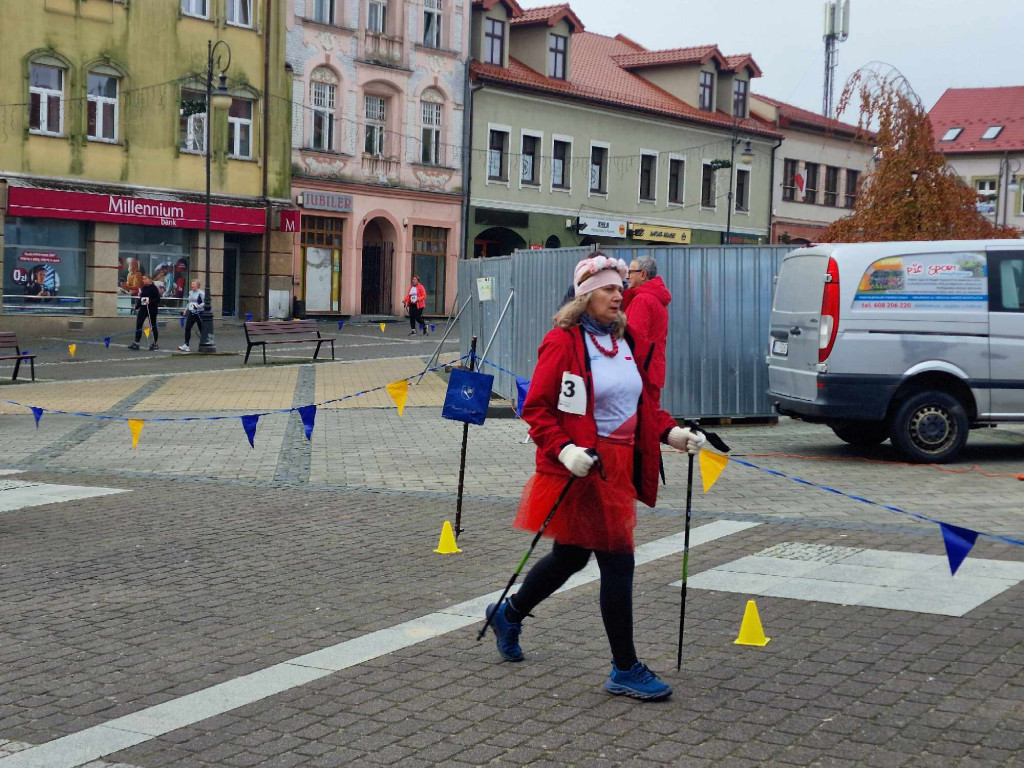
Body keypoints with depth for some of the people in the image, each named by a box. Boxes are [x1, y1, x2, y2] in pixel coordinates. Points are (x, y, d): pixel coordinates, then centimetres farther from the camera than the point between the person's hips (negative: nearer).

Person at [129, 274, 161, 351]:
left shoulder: (153, 288, -9)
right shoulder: (143, 288, 11)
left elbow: (158, 299, -14)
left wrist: (150, 302, -26)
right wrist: (137, 307, 16)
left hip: (151, 309, -7)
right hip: (143, 309, 7)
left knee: (153, 326, 3)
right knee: (138, 325, -3)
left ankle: (155, 344, 14)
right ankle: (136, 343, -3)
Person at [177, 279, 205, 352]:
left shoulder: (201, 293, -9)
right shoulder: (190, 293, 13)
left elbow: (204, 303, -13)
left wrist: (197, 306, -25)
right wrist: (185, 310, 16)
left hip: (199, 313, -6)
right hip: (191, 313, 6)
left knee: (201, 330, 4)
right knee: (187, 328, -4)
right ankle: (186, 345, -4)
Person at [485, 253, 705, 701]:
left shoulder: (629, 342, 11)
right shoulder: (562, 343, -11)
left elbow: (644, 405, 18)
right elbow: (536, 408, -12)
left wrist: (672, 433, 2)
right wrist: (563, 449, -25)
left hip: (619, 467, 8)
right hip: (582, 469, -8)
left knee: (572, 556, 21)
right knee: (617, 562, -6)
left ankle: (508, 615, 44)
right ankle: (625, 671, 7)